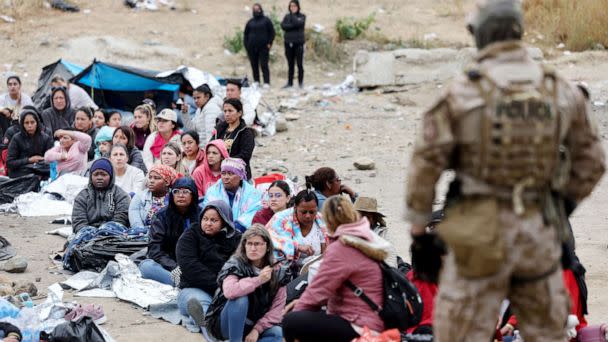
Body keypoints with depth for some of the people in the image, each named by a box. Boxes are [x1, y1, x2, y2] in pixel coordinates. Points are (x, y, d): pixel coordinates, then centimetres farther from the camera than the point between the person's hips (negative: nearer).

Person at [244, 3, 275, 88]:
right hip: (252, 48, 3)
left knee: (264, 65, -8)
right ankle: (256, 81, 10)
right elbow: (245, 34, 16)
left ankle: (266, 83, -8)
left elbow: (272, 32, 4)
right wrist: (246, 45, 6)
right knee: (254, 65, 3)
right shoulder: (250, 22, 12)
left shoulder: (266, 20, 4)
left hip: (263, 47, -3)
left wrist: (269, 43, -4)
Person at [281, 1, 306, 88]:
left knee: (300, 64, -3)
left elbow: (298, 23, -16)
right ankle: (290, 82, 11)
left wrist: (293, 14, -6)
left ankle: (301, 82, 3)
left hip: (298, 42, -3)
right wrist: (293, 25, -14)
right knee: (290, 64, 7)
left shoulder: (302, 16, 3)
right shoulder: (287, 16, 11)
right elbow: (283, 25, -4)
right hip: (288, 43, 3)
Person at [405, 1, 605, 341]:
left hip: (481, 232, -3)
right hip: (537, 230, 4)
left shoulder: (462, 92, -10)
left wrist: (418, 225, 4)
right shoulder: (561, 90, 1)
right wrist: (565, 203, 25)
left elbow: (426, 164, -9)